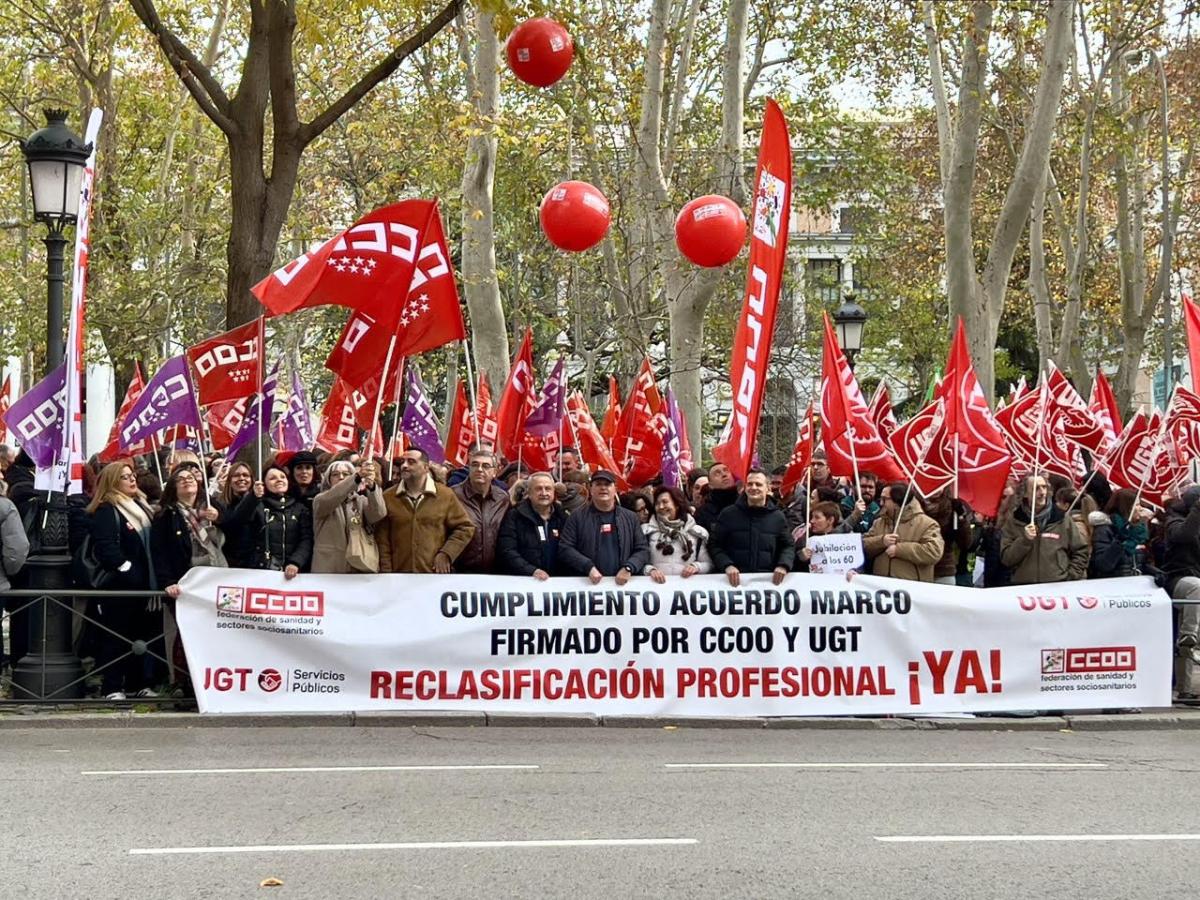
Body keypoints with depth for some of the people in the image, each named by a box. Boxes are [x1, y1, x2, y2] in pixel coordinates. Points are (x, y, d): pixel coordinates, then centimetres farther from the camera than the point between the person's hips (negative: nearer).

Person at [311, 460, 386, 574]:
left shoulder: (361, 500, 11)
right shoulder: (320, 500, 5)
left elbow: (378, 514, -11)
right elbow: (328, 500, -20)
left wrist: (372, 486, -32)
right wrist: (357, 477, -34)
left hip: (359, 569, 2)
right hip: (328, 569, -2)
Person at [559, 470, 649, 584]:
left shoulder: (630, 518, 12)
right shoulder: (578, 516, 6)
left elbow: (642, 550, 9)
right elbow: (565, 549, -1)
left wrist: (628, 568, -10)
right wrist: (588, 567, -14)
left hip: (621, 584, 2)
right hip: (586, 583, -2)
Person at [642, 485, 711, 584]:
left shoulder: (696, 532, 11)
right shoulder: (647, 531, 10)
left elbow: (708, 564, 14)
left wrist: (696, 567, -5)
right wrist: (650, 570, -15)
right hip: (658, 584, -1)